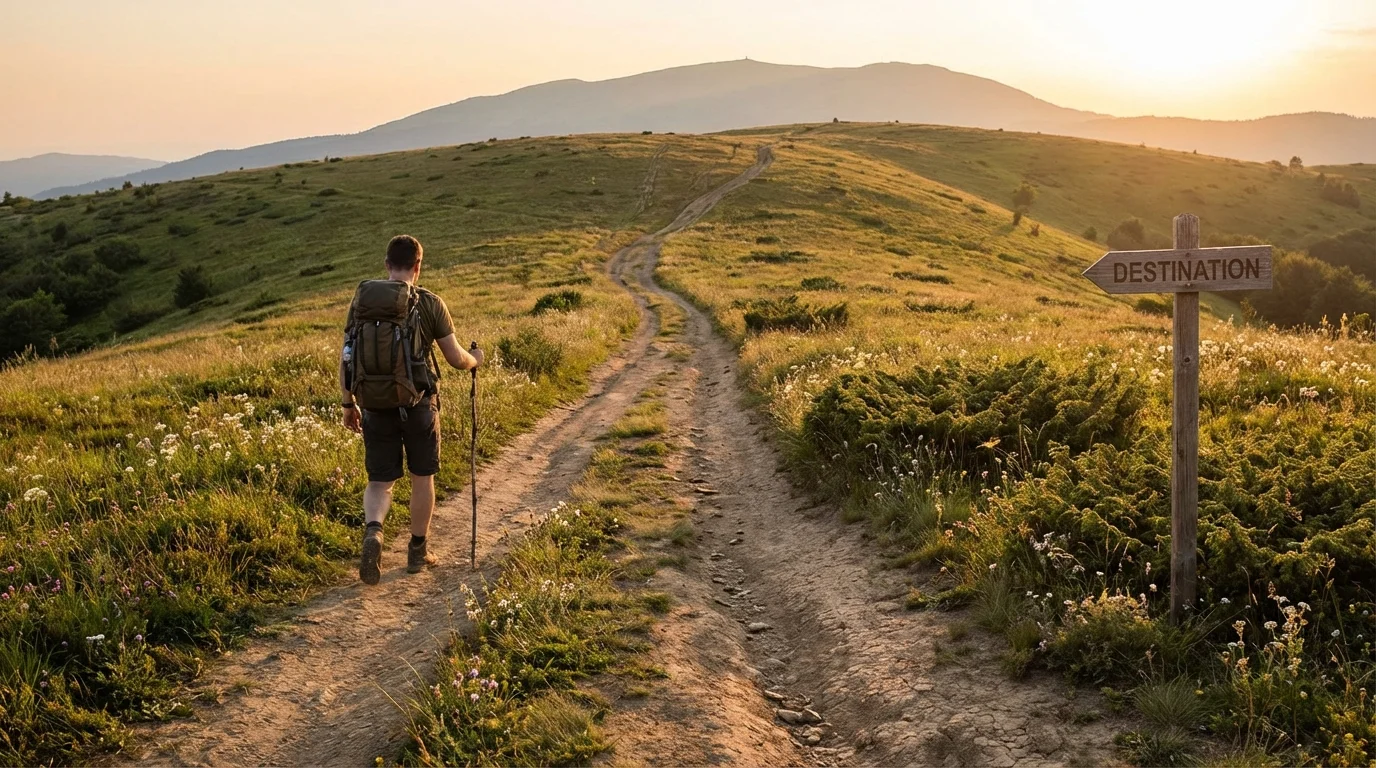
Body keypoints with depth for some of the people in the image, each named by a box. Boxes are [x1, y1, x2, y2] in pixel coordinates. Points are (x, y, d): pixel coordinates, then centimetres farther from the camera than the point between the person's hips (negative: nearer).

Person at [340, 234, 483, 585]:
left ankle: (373, 530, -18)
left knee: (380, 481, 11)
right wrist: (475, 358, 19)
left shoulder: (361, 299, 0)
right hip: (418, 405, -2)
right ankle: (418, 552, 26)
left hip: (375, 407, 2)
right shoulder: (430, 304, -8)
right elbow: (456, 359, -4)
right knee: (422, 477, 16)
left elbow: (346, 358, 2)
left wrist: (348, 403, 14)